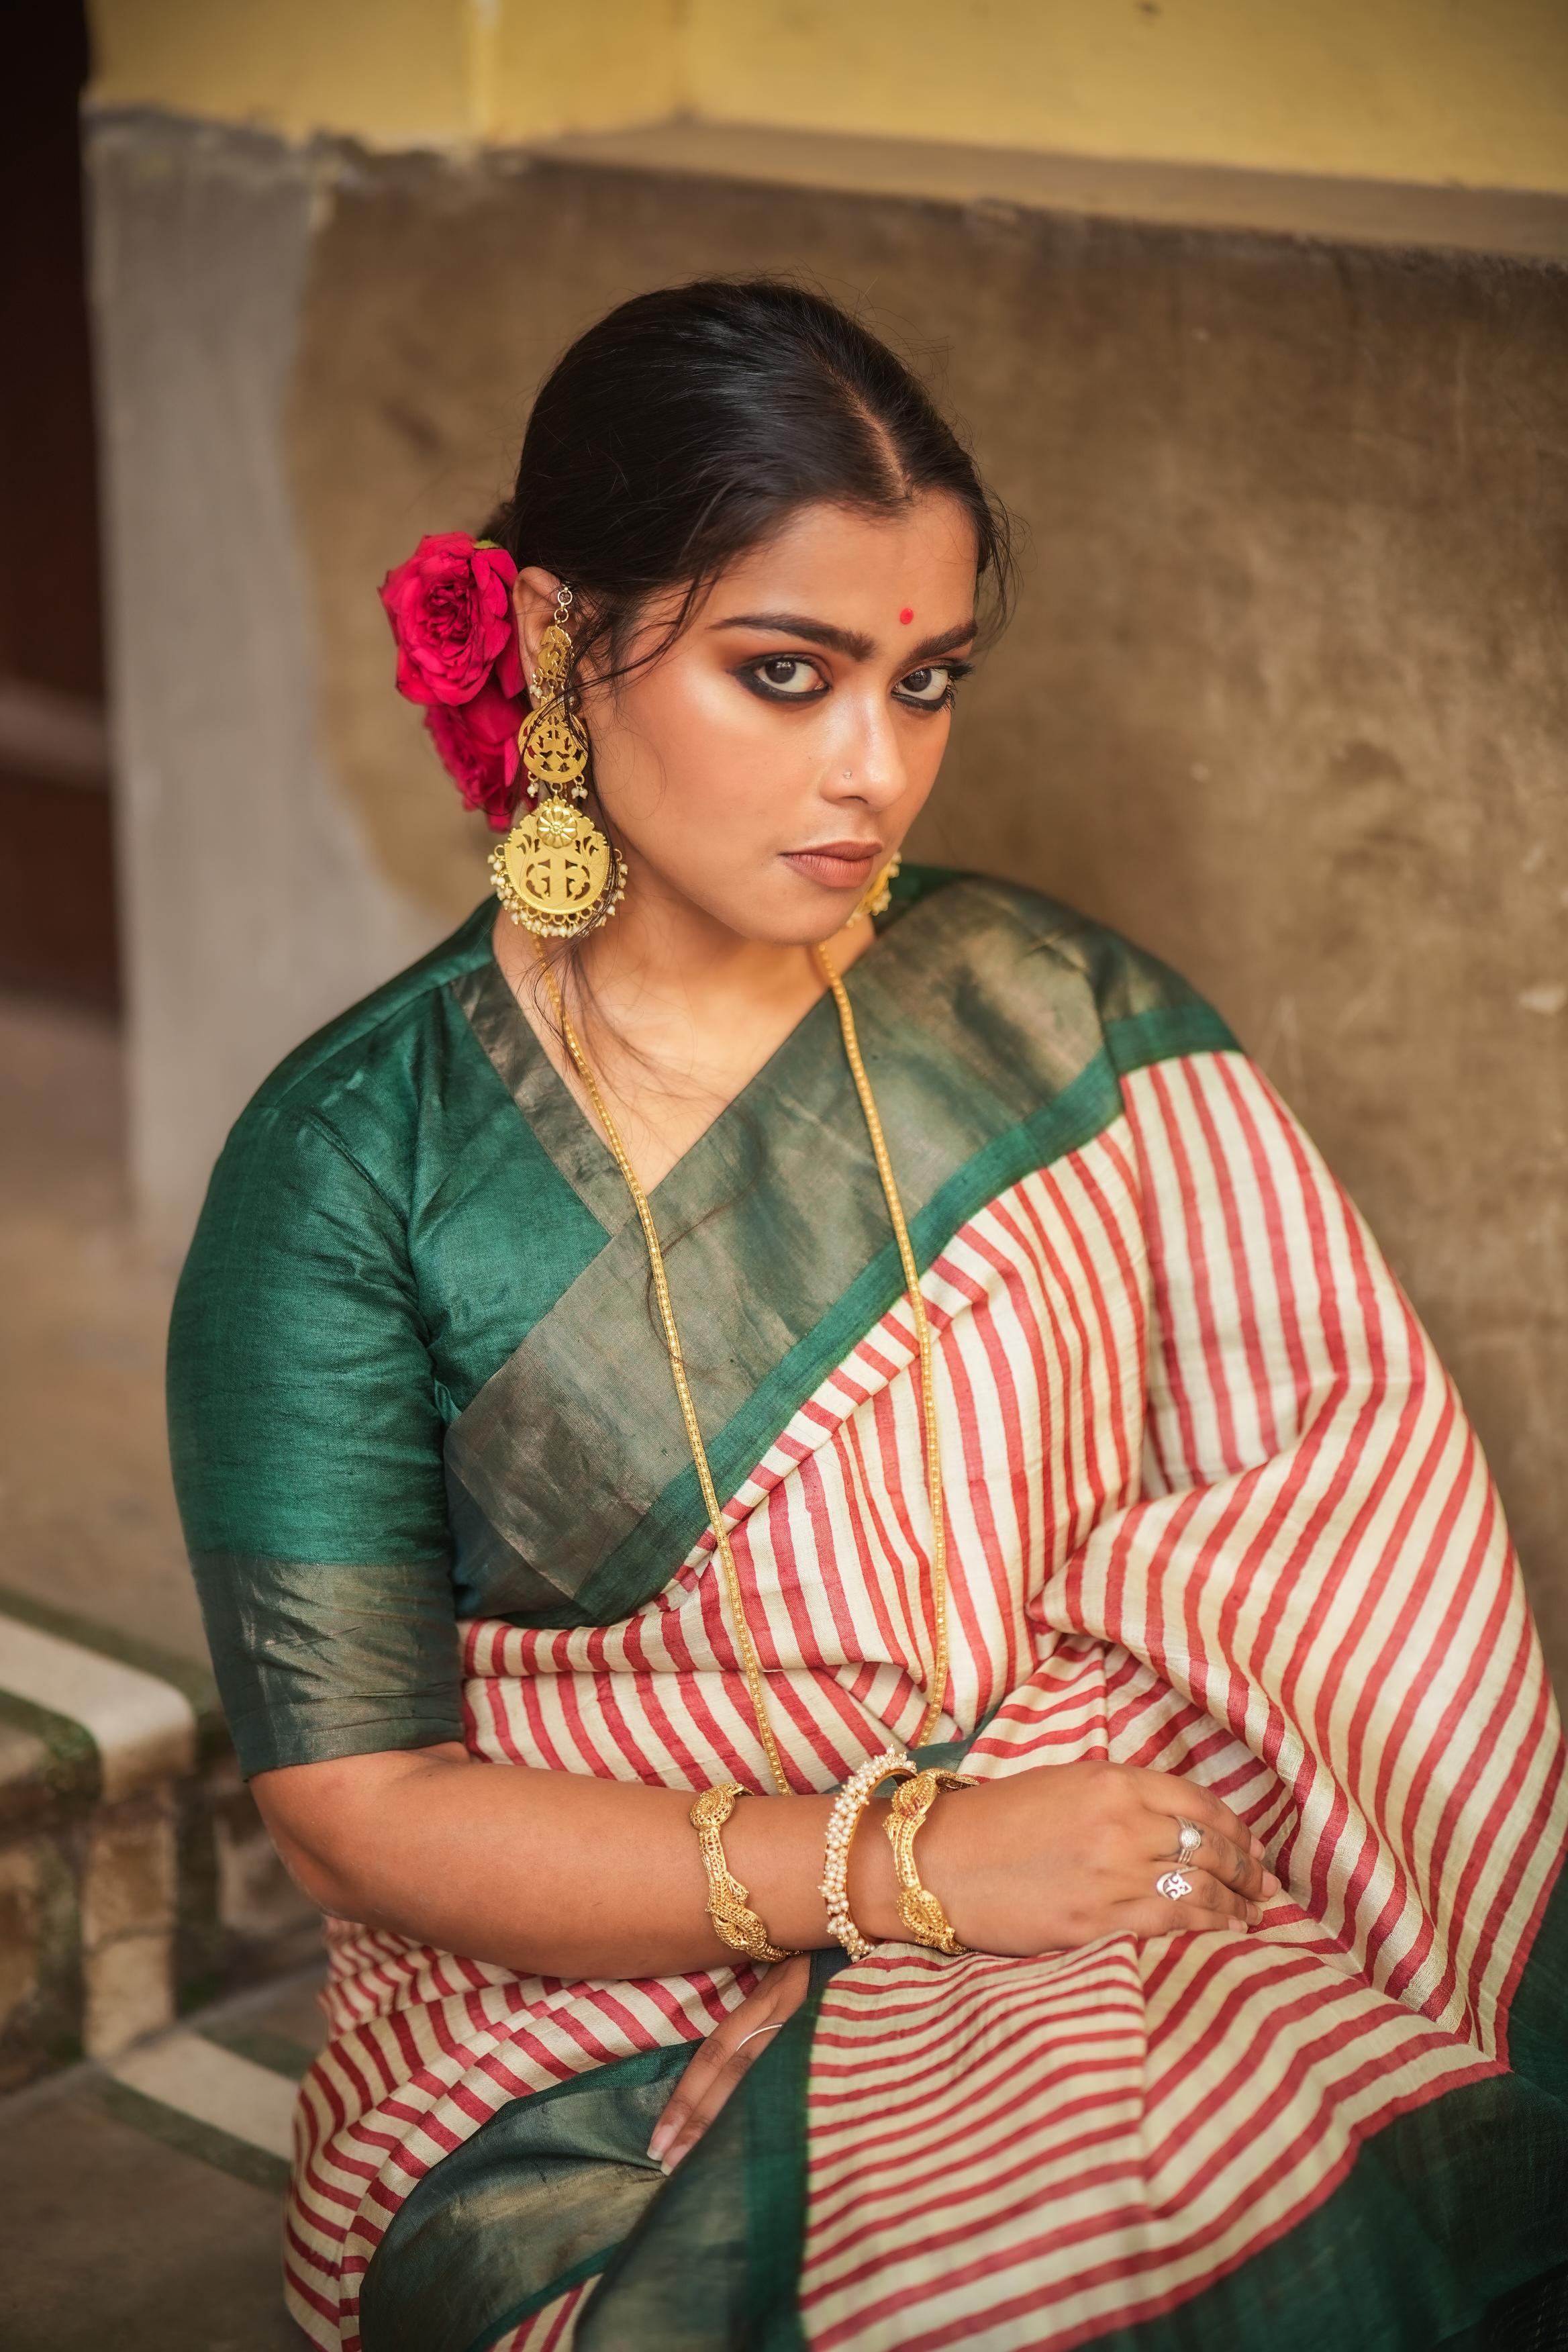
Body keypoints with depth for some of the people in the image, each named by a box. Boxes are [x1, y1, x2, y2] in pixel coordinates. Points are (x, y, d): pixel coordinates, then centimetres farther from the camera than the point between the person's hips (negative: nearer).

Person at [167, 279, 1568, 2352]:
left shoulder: (1066, 1027, 3)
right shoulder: (353, 1167, -5)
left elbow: (1324, 1516, 1)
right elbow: (357, 1812, -6)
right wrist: (904, 1860, -14)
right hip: (588, 2032, -3)